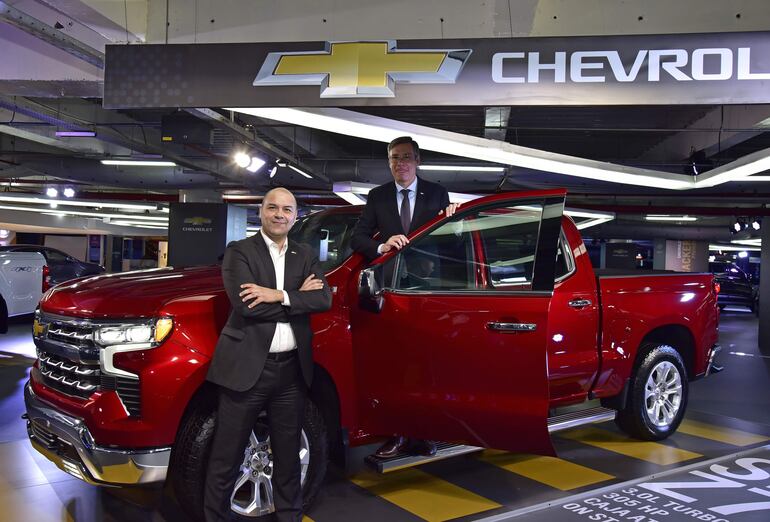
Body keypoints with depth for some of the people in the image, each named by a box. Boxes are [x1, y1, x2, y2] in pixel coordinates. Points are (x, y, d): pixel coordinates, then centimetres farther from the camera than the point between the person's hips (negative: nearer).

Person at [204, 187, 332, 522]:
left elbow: (324, 299, -5)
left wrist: (279, 296, -17)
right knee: (226, 458, 6)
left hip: (292, 370, 4)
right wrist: (298, 297, -11)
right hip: (246, 367, -4)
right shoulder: (239, 252, -2)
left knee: (288, 455, 17)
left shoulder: (305, 256, 11)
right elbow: (246, 304, -18)